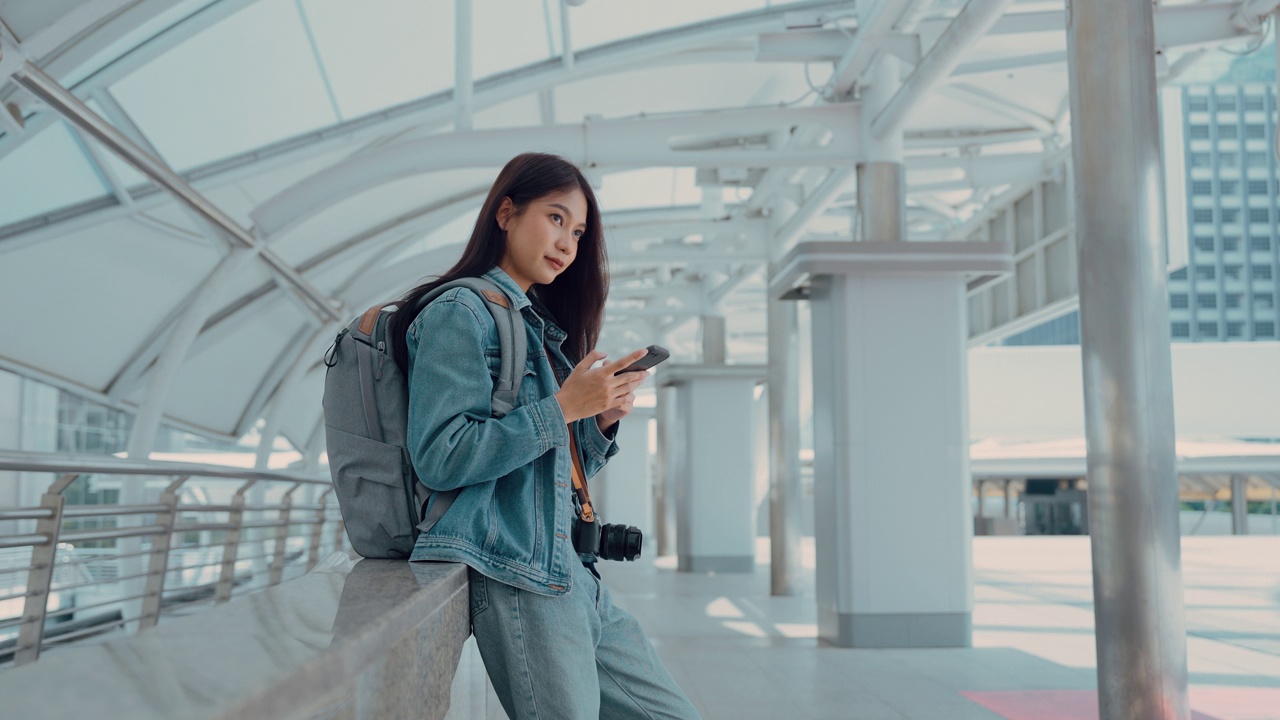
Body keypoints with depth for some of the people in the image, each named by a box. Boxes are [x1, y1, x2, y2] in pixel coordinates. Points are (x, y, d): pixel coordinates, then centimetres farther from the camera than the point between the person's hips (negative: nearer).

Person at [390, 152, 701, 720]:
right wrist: (563, 407, -15)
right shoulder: (460, 312, -5)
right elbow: (440, 457, -17)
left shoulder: (542, 326, 21)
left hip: (574, 573, 9)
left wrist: (602, 421, 3)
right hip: (517, 575, -9)